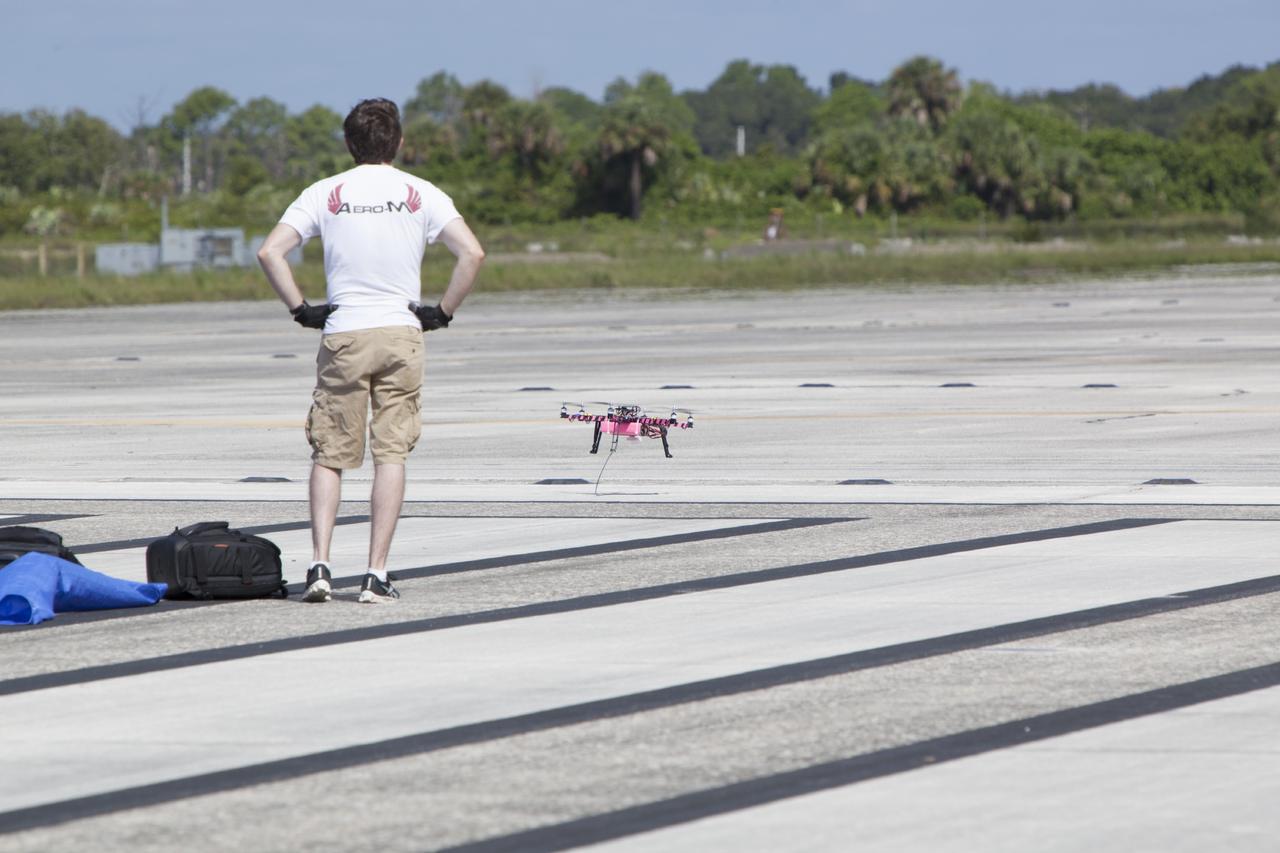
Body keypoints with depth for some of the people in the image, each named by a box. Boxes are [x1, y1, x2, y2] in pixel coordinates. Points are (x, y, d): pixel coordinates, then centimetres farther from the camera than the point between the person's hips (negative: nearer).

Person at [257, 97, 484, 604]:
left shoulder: (325, 193, 5)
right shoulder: (420, 194, 4)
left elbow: (270, 252, -4)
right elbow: (472, 254, -7)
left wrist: (301, 310, 3)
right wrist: (443, 312, 1)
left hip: (342, 335, 0)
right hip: (401, 333, 0)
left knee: (329, 455, 7)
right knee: (391, 453, 2)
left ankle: (319, 566, -6)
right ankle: (377, 575, -2)